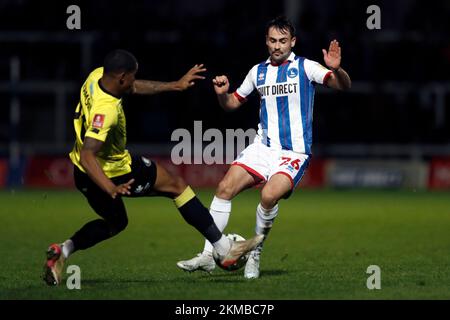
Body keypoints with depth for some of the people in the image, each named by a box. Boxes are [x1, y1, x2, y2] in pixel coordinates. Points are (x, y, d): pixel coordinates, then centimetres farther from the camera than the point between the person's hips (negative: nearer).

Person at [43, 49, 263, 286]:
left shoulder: (97, 76, -7)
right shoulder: (106, 111, -34)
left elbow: (134, 88, 11)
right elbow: (87, 156, -39)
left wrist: (175, 86, 13)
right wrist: (111, 189, -48)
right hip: (114, 173, -9)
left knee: (116, 223, 29)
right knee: (176, 186, 7)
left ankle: (63, 250, 8)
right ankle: (225, 249, 10)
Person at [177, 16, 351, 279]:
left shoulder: (305, 67, -3)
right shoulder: (259, 72, 12)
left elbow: (344, 85, -14)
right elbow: (233, 102, 23)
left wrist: (336, 69, -36)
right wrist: (222, 94, 0)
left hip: (295, 153, -5)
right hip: (263, 147, 5)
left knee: (269, 195, -28)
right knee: (225, 188, -12)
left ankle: (255, 254, -6)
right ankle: (208, 256, -5)